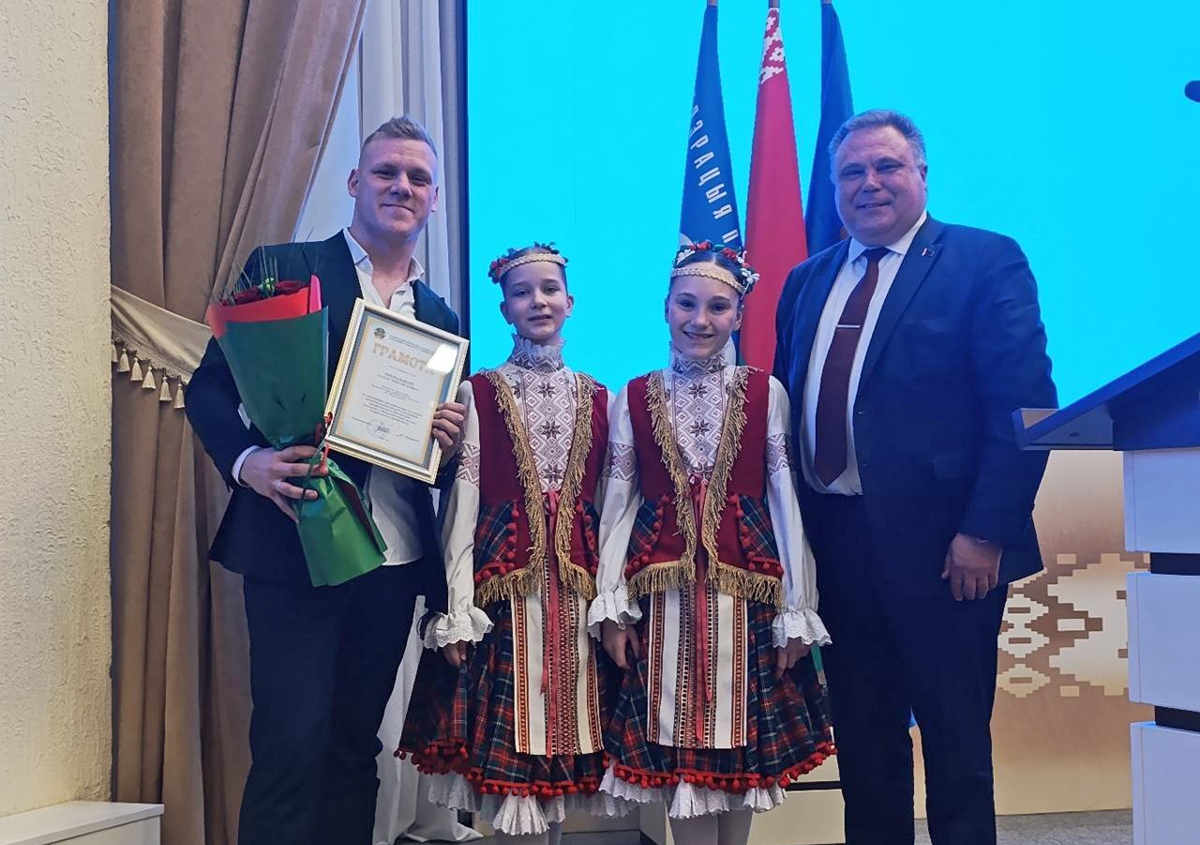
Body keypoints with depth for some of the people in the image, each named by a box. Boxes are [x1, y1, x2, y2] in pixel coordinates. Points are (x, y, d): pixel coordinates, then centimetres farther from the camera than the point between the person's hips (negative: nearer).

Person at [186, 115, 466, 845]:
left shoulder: (441, 319, 15)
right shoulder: (282, 269, 1)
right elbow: (210, 387, -3)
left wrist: (453, 441, -5)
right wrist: (248, 460, -21)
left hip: (395, 558, 5)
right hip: (296, 544, -5)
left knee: (356, 745, 12)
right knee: (292, 744, -6)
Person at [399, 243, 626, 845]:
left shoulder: (597, 399, 11)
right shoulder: (478, 394, 2)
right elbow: (462, 501, -3)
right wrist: (458, 609, -10)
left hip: (578, 582, 3)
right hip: (503, 577, -3)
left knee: (571, 724, 7)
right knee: (509, 731, 0)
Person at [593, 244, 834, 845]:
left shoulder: (766, 394, 2)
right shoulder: (633, 399, 6)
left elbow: (786, 503, 0)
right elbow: (618, 505, 5)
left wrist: (797, 612, -3)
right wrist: (611, 606, -2)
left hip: (747, 587, -1)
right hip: (663, 589, 1)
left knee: (743, 730, 7)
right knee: (673, 733, 5)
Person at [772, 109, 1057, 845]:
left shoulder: (986, 261, -4)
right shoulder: (808, 281, 14)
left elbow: (1024, 405, -11)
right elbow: (789, 405, 14)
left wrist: (985, 532, -17)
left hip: (939, 545, -5)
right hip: (834, 539, 6)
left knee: (956, 740, 6)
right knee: (861, 735, 15)